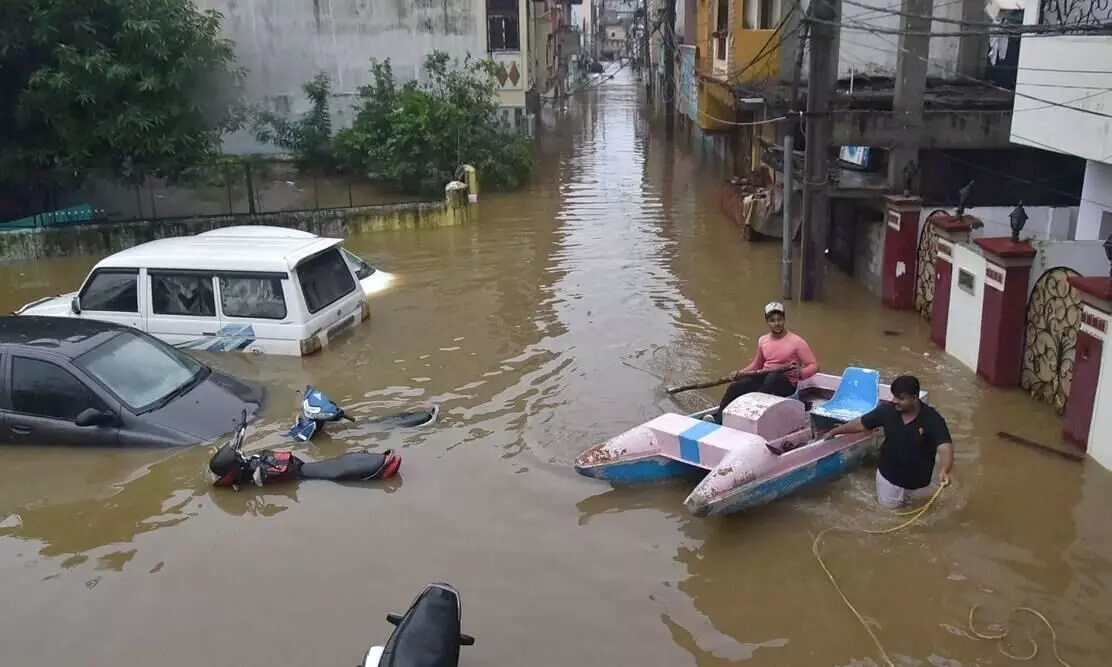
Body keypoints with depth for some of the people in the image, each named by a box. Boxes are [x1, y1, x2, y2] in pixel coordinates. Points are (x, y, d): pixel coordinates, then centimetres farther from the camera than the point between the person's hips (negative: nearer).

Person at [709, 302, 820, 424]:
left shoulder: (796, 341, -7)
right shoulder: (763, 340, 10)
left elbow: (814, 365, -6)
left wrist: (800, 373, -27)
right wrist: (740, 373, 10)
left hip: (786, 384, -5)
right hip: (764, 379, 5)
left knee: (773, 377, -41)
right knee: (735, 386, -22)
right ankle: (717, 419, -36)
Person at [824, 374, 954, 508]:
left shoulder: (932, 419, -27)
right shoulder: (887, 410, -18)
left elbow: (945, 446, -38)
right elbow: (861, 424, -5)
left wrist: (945, 470, -57)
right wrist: (834, 431, -1)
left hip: (918, 477, -2)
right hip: (889, 473, 2)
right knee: (888, 505, 17)